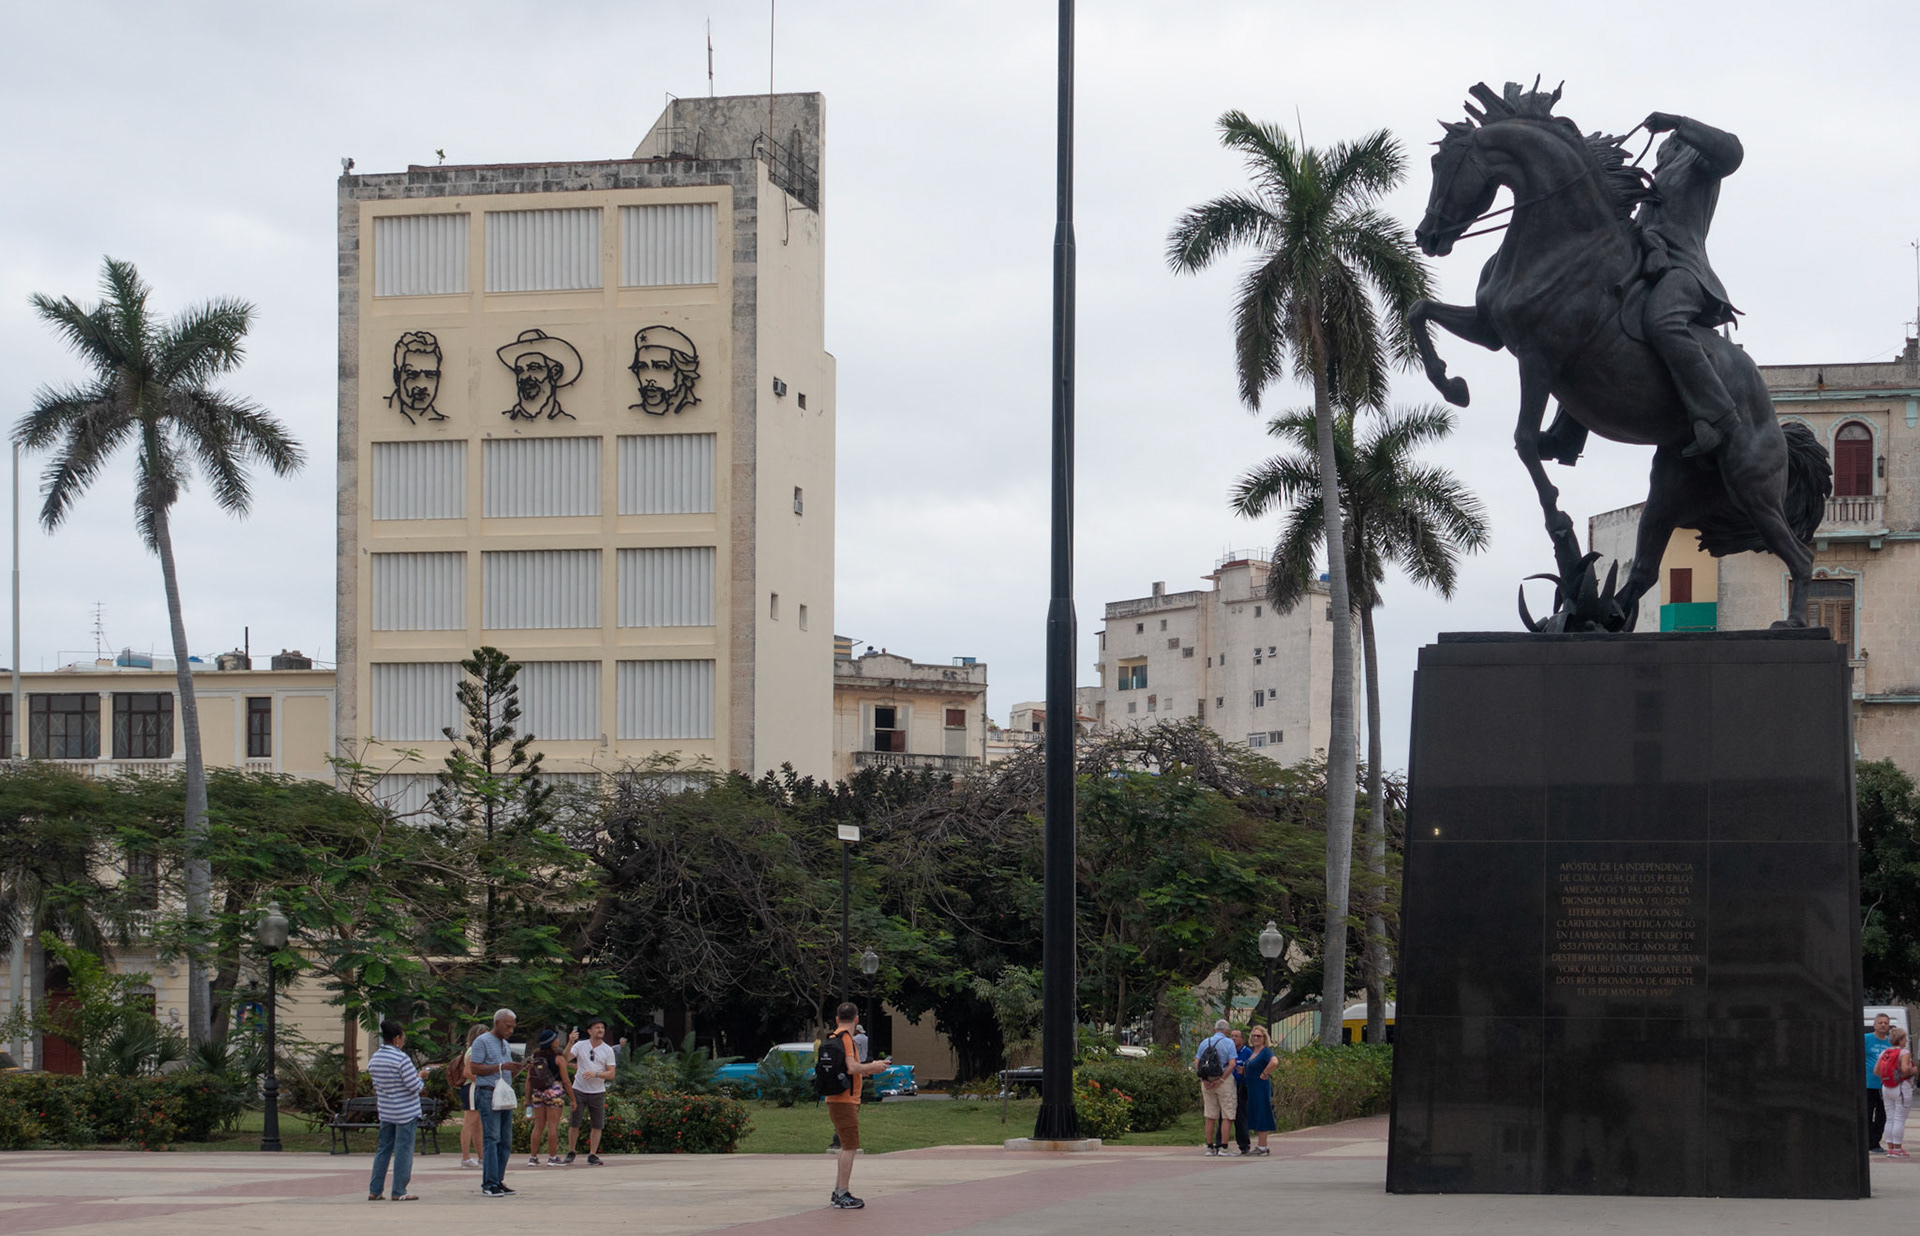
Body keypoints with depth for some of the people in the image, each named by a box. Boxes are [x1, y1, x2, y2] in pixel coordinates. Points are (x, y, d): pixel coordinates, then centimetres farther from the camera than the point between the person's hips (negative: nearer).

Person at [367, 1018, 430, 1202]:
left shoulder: (374, 1059, 6)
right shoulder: (401, 1059, -18)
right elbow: (414, 1086, -17)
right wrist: (421, 1077, 5)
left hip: (386, 1113, 7)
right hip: (406, 1112, -7)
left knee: (383, 1150, 12)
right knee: (403, 1151, -1)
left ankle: (374, 1191, 11)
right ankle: (399, 1192, 0)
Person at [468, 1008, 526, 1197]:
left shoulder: (505, 1044, 21)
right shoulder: (482, 1041, -3)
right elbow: (474, 1068, -12)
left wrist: (517, 1069, 5)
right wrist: (501, 1067, -15)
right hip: (488, 1094, -8)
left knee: (506, 1141, 5)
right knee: (492, 1138, -13)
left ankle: (499, 1181, 8)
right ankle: (489, 1184, -15)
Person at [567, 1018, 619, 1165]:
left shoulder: (608, 1050, 4)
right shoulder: (580, 1046, 3)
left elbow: (611, 1074, -1)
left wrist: (595, 1074, -17)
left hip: (598, 1092, 1)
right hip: (579, 1090, -1)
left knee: (597, 1125, 0)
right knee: (574, 1123, -2)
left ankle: (592, 1155, 8)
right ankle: (570, 1152, 11)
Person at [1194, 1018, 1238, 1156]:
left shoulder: (1205, 1042, 9)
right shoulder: (1228, 1043, -2)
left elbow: (1196, 1063, 3)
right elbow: (1232, 1064, -13)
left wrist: (1204, 1080, -3)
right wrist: (1221, 1080, -12)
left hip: (1207, 1082, 4)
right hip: (1224, 1080, -4)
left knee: (1209, 1116, 8)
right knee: (1226, 1115, 1)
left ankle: (1210, 1147, 9)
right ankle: (1222, 1147, -5)